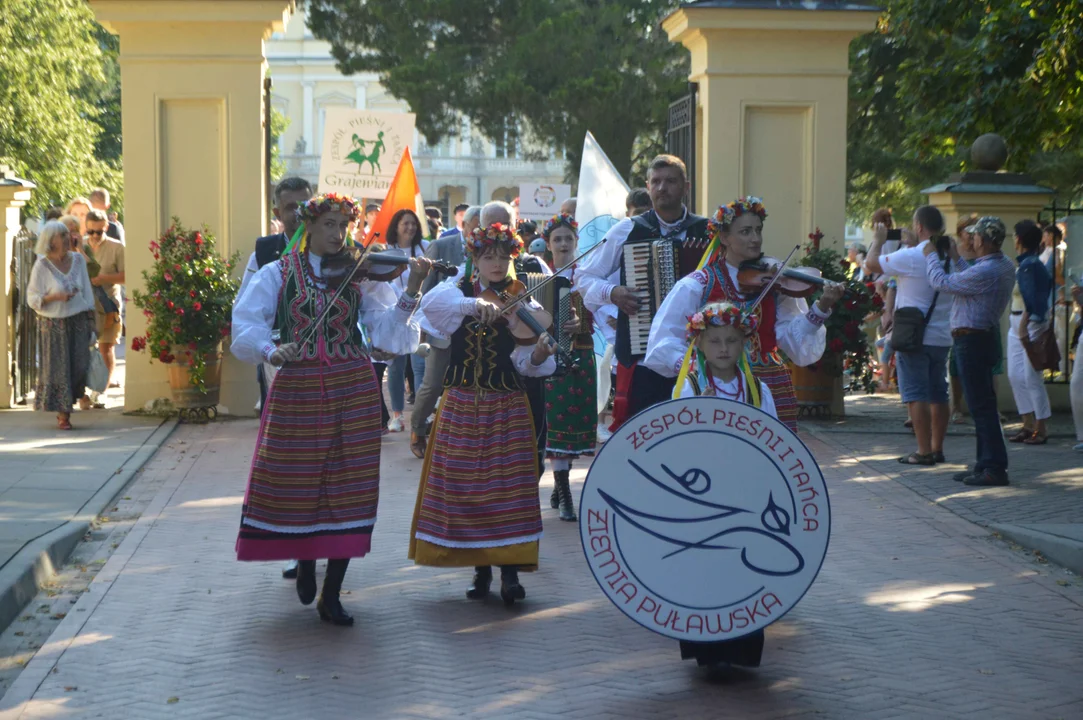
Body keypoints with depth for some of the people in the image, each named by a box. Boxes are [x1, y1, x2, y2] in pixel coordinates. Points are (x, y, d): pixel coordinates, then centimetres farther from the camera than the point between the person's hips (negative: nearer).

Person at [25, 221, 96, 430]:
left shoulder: (78, 260, 5)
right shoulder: (41, 266, -8)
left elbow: (86, 290, 11)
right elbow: (33, 299, -6)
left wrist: (90, 317, 8)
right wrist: (56, 297, -21)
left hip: (78, 321, 3)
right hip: (53, 325, -3)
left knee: (79, 365, -3)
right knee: (58, 369, -1)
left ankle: (66, 408, 17)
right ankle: (62, 414, 8)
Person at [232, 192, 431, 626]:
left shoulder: (359, 276, 6)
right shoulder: (278, 274, 3)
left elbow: (386, 331, -4)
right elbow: (246, 326, -6)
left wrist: (411, 292, -18)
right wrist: (269, 350, -25)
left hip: (354, 391, 1)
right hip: (296, 391, -1)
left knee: (347, 489, 0)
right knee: (295, 485, 4)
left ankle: (331, 597, 11)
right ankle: (305, 563, 36)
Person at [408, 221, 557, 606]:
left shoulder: (520, 302, 1)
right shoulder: (458, 291, 3)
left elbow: (525, 362, -7)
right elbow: (431, 303, -23)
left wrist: (537, 356, -30)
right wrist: (475, 304, -37)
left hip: (507, 407, -1)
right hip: (461, 405, 1)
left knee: (507, 488, -5)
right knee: (466, 487, 4)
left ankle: (510, 572, 1)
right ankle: (481, 570, 16)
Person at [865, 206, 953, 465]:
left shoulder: (911, 257, -15)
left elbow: (870, 264, -9)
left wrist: (878, 240, 11)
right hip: (942, 337, 7)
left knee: (916, 395, -3)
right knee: (938, 395, 12)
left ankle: (923, 451, -5)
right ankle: (937, 448, 17)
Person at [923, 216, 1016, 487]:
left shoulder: (985, 273, -23)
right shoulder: (1005, 266, 7)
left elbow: (941, 282, -14)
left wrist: (931, 256, 3)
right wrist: (955, 258, 31)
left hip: (972, 341, -10)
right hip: (985, 339, 10)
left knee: (981, 406, -8)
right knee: (982, 404, 15)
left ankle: (995, 468, -7)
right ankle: (986, 464, 21)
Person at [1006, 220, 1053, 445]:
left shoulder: (1029, 265, -15)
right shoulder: (1027, 264, 12)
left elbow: (1031, 299, -20)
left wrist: (1024, 324, -24)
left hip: (1031, 323, -10)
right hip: (1017, 324, 10)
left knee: (1031, 377, -6)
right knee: (1015, 375, 10)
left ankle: (1041, 429, 0)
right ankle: (1028, 425, 16)